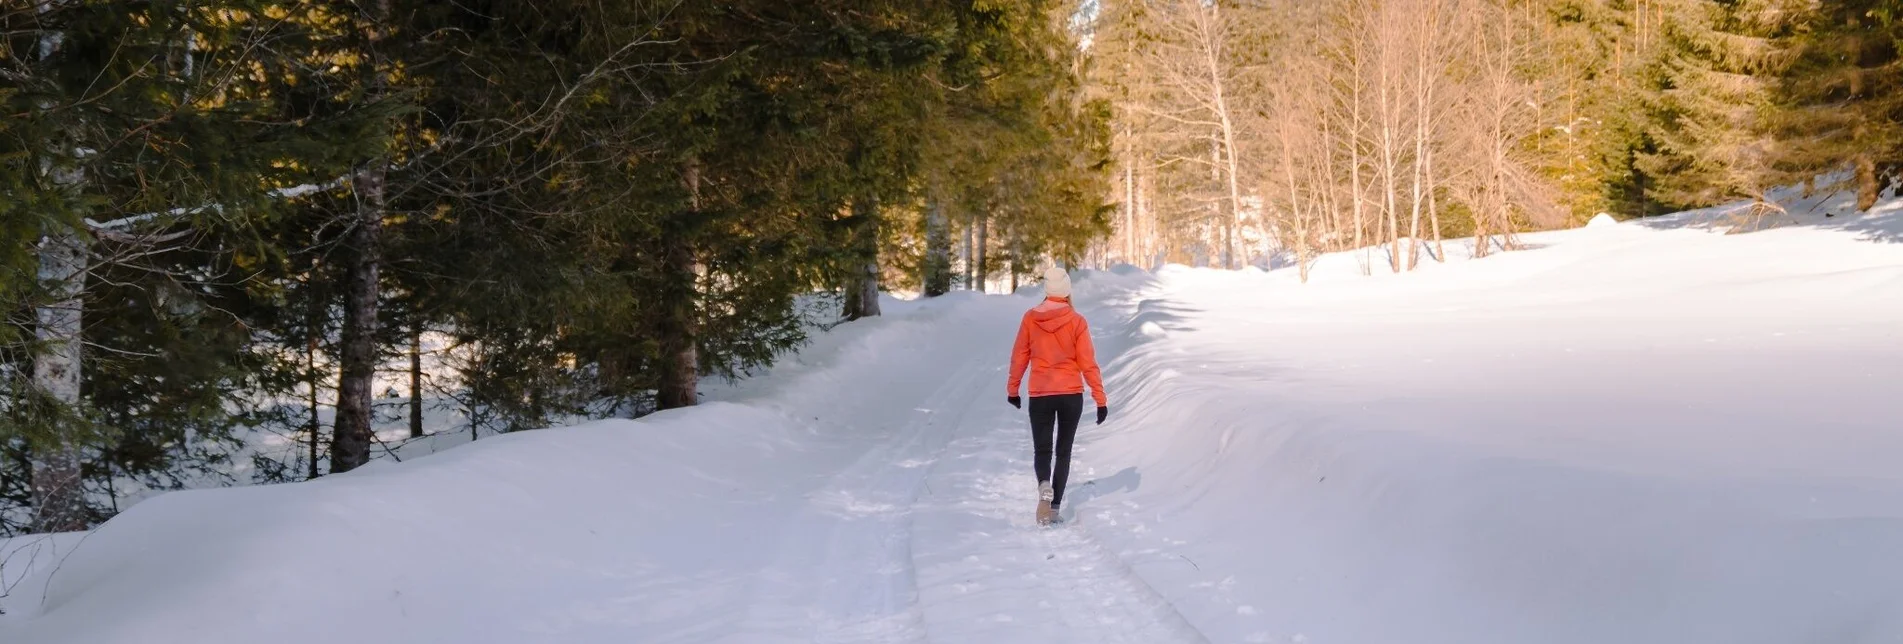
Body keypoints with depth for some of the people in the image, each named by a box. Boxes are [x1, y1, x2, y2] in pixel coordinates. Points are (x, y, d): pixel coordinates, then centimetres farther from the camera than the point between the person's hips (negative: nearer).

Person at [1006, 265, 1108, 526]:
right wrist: (1100, 400, -1)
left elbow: (1019, 357, 4)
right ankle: (1055, 506, 10)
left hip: (1040, 395, 0)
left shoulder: (1030, 318, -3)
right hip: (1071, 394, 0)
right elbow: (1088, 363, -7)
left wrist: (1013, 389, 18)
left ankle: (1044, 487, -21)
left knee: (1042, 450, 10)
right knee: (1063, 451, 14)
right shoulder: (1077, 322, -7)